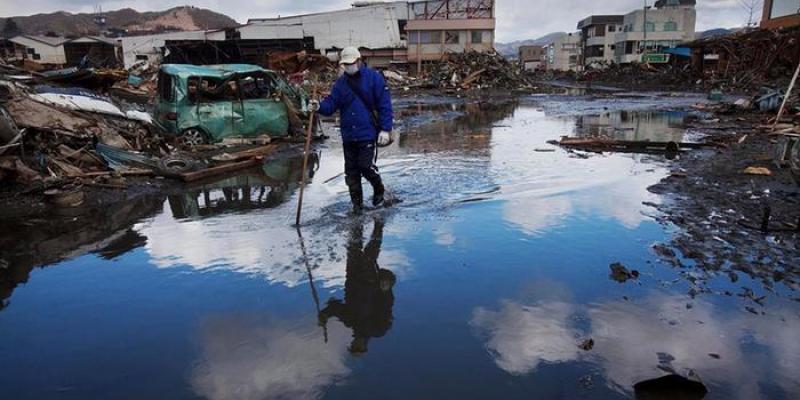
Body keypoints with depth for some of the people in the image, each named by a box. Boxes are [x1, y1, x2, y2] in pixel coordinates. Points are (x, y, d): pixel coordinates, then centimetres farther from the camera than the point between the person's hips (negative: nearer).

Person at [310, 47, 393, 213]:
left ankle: (379, 190, 22)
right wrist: (319, 106, -21)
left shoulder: (374, 77, -7)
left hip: (367, 133, -5)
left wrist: (385, 129, -14)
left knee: (366, 166, -8)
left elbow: (385, 105, -9)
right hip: (348, 135, 5)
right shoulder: (341, 82, 8)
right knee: (351, 169, 9)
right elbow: (331, 103, 1)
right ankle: (357, 201, 22)